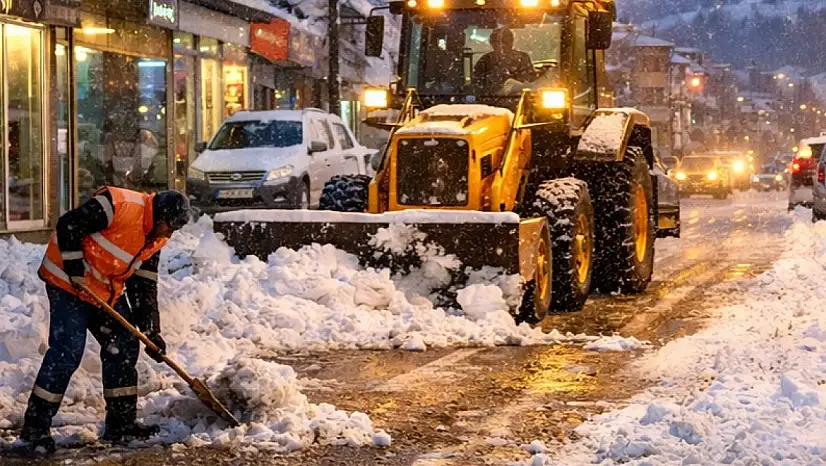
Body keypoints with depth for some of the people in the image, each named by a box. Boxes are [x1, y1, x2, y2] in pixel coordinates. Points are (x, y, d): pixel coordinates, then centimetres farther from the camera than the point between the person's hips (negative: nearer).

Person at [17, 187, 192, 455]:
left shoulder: (155, 240, 3)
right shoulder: (119, 206, -24)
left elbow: (145, 286, 7)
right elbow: (67, 225, -24)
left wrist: (151, 331, 2)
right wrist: (75, 269, -22)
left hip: (108, 291, 9)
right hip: (67, 281, -9)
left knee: (124, 347, 7)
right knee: (67, 352, -15)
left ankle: (121, 425, 17)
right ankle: (35, 428, -8)